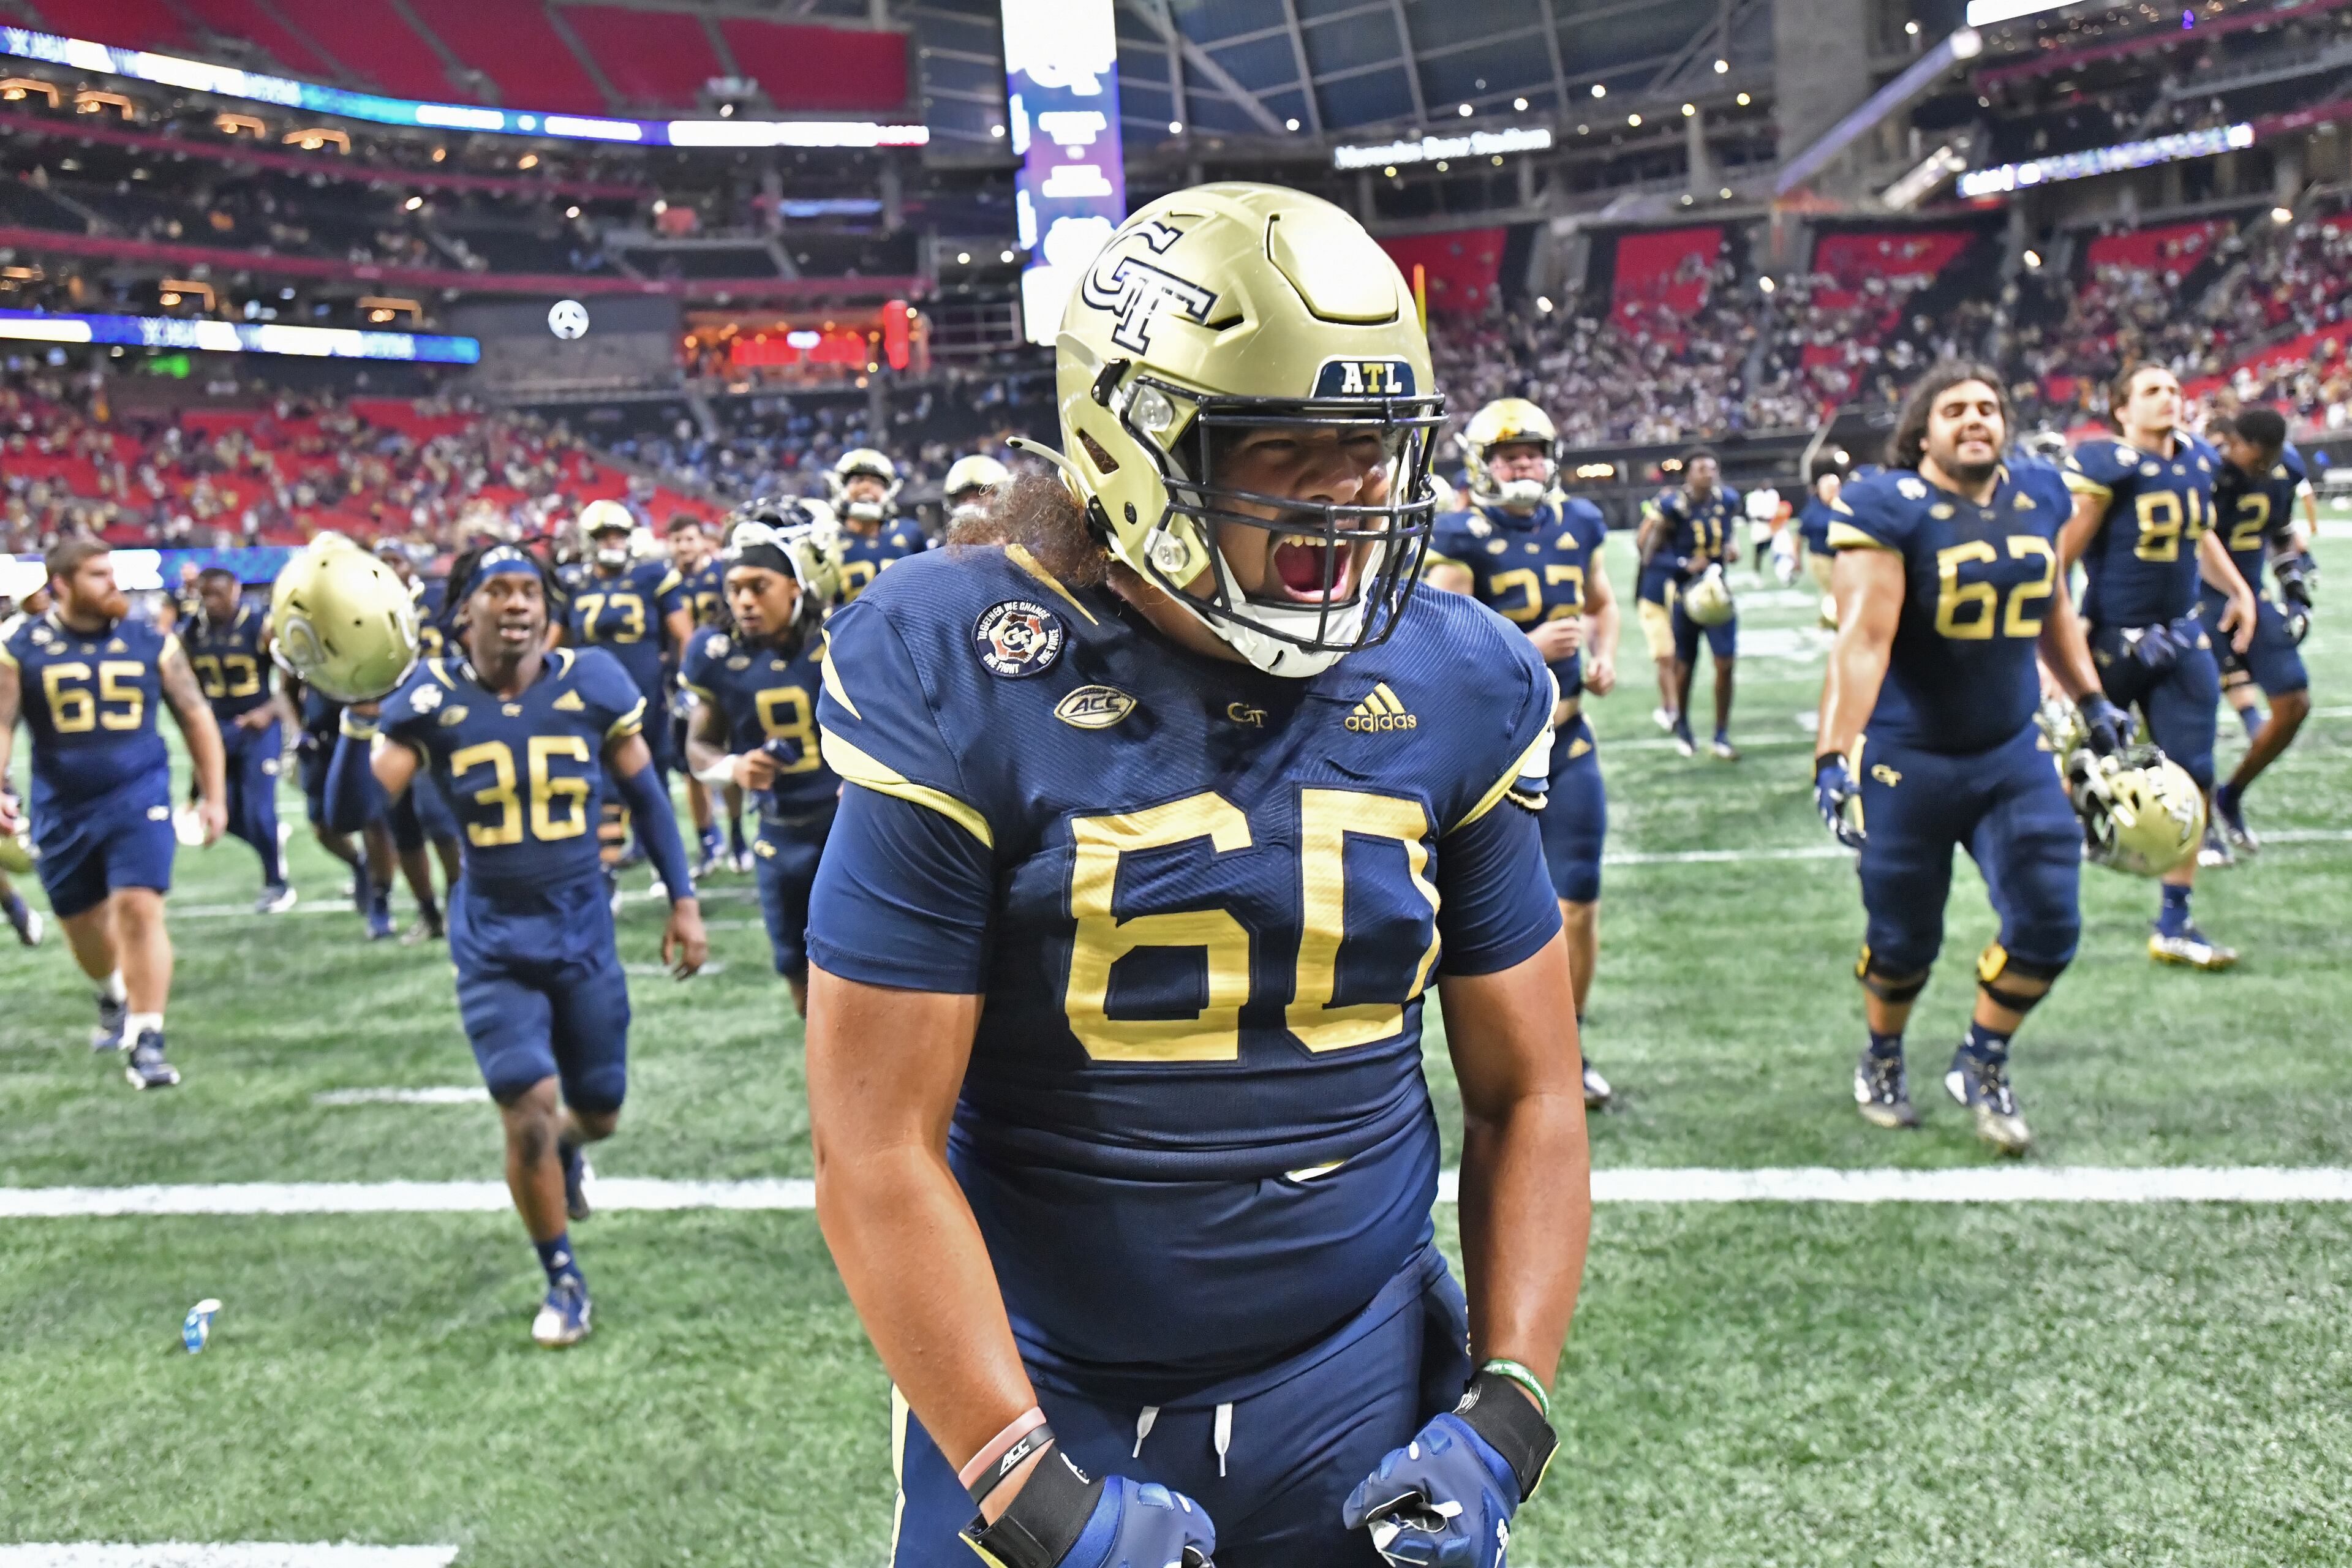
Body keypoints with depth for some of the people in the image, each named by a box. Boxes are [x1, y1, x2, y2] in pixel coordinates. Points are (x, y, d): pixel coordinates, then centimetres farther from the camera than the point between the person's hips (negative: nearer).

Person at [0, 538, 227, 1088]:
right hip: (63, 810, 2)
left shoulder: (151, 642, 0)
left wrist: (215, 796, 4)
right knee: (81, 922, 17)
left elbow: (195, 718, 7)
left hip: (138, 799, -2)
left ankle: (146, 1041, -9)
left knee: (139, 911, -15)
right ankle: (115, 997, 47)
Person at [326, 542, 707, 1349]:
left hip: (583, 931, 2)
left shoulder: (589, 683, -7)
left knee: (598, 1112, 11)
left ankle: (568, 1147, 53)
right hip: (492, 942, -1)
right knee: (529, 1114, -8)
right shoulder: (430, 698, -9)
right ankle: (563, 1282, 17)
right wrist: (361, 717, -30)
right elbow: (350, 812, -15)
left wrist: (683, 900, 3)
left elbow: (645, 793, 4)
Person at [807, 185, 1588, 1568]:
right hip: (1035, 1403, -2)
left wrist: (1506, 1415, -7)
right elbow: (879, 1143, -14)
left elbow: (1526, 1093, 2)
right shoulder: (967, 687, -15)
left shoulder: (1454, 688, -4)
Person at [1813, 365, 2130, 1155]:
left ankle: (1981, 1065, 25)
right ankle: (1881, 1060, 37)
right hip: (1910, 761, -5)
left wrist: (2092, 702, 23)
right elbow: (1862, 638, -24)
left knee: (2048, 925, 1)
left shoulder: (2038, 496, 3)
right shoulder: (1889, 510, -16)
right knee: (1906, 940, 9)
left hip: (2014, 751, 5)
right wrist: (1835, 756, -31)